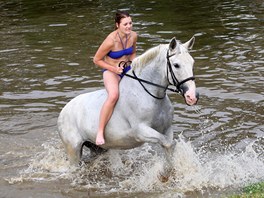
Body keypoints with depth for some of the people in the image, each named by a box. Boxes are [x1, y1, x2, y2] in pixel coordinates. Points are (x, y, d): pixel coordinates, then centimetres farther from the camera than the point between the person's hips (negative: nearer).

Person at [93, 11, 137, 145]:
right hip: (111, 71, -7)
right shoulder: (111, 41, -24)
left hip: (128, 70, 7)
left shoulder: (133, 36, -6)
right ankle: (100, 132, -30)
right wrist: (113, 69, -22)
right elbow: (96, 60, -14)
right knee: (114, 95, -36)